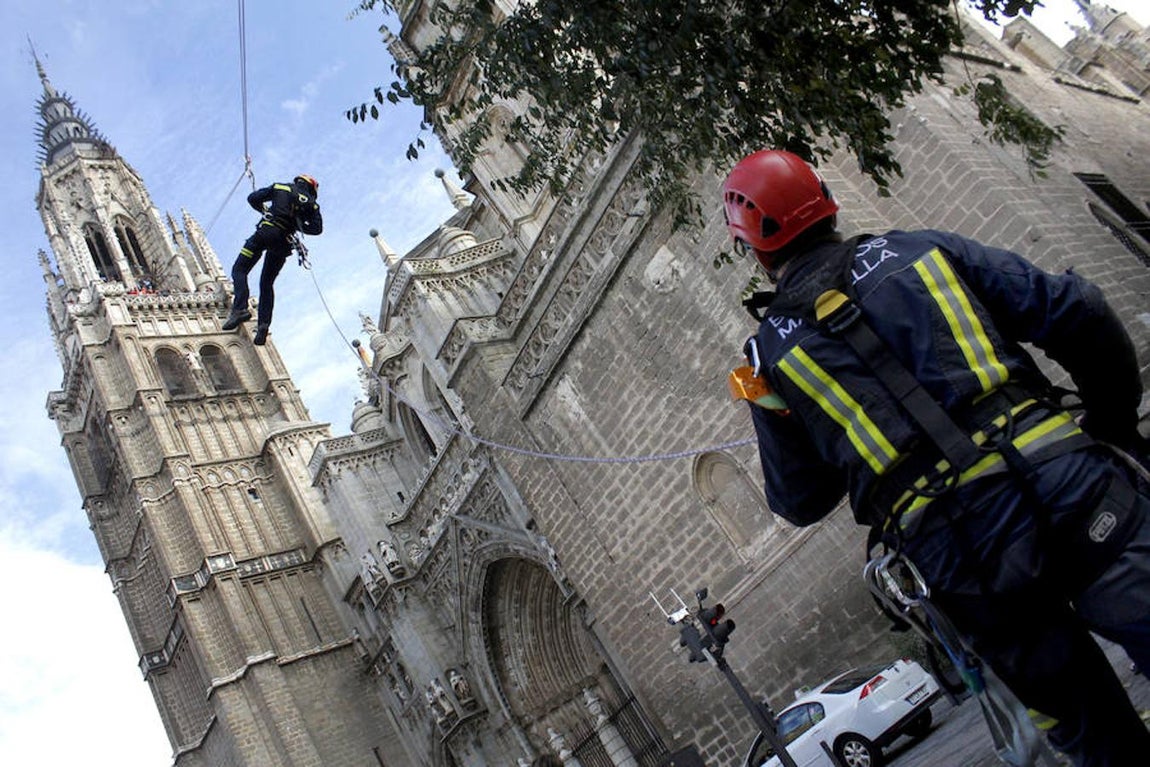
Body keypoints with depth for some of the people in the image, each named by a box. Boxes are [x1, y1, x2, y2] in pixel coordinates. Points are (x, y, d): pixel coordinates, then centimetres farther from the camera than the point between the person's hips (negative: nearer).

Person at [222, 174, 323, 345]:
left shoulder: (280, 188, 16)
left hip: (266, 232, -3)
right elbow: (317, 228, 4)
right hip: (284, 242, 3)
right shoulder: (311, 204, 17)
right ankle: (263, 325, 1)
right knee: (267, 283, 14)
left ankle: (240, 309, -24)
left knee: (239, 270, 0)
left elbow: (252, 198, 13)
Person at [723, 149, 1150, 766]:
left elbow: (799, 502, 16)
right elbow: (1077, 315, 7)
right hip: (1070, 485, 1)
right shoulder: (922, 249, 12)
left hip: (968, 561, -1)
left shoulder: (770, 353, 9)